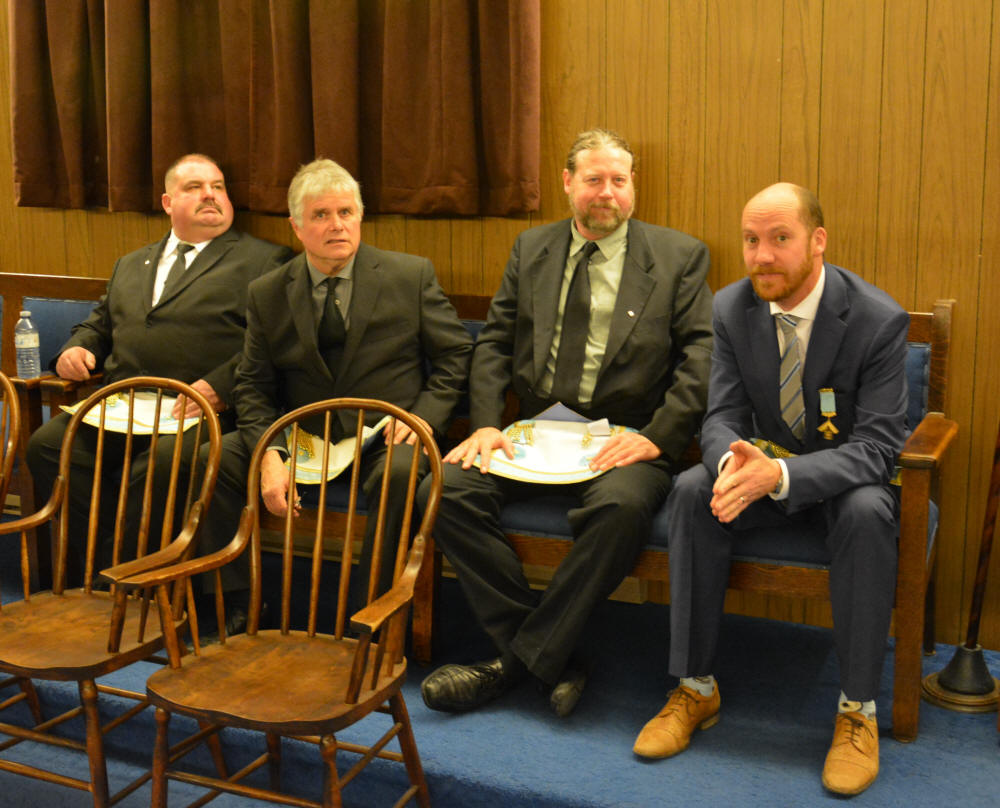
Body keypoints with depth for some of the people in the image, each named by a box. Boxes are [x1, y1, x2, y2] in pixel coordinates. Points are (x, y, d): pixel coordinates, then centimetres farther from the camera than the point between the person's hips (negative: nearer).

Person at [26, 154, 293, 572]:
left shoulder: (265, 260, 9)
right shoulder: (130, 264, 29)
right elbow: (99, 325, 35)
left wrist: (220, 386, -18)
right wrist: (76, 349, 11)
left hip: (197, 413, -5)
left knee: (157, 468, -34)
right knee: (45, 444, -19)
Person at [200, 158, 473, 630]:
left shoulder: (411, 276, 1)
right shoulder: (267, 295, 5)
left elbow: (456, 354, 5)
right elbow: (253, 388, 5)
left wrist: (424, 416, -12)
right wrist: (269, 457, -13)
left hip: (384, 437, -2)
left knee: (399, 473, -36)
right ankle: (238, 605, -4)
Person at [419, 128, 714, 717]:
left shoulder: (680, 256, 7)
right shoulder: (531, 249, 16)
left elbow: (700, 358, -2)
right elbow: (496, 342, 13)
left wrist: (655, 437, -15)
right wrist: (487, 425, -4)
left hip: (624, 437, -3)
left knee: (621, 505, -36)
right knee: (448, 485, -21)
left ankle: (522, 658, -20)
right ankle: (557, 662, -16)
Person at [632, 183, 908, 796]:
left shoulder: (878, 319, -20)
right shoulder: (733, 309, -7)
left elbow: (876, 447, -24)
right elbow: (722, 417, -7)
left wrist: (782, 474, -41)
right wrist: (732, 461, -33)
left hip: (850, 474, -3)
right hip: (768, 464, 4)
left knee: (867, 513, -37)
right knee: (692, 492, -25)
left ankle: (858, 709, -21)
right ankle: (695, 688, -15)